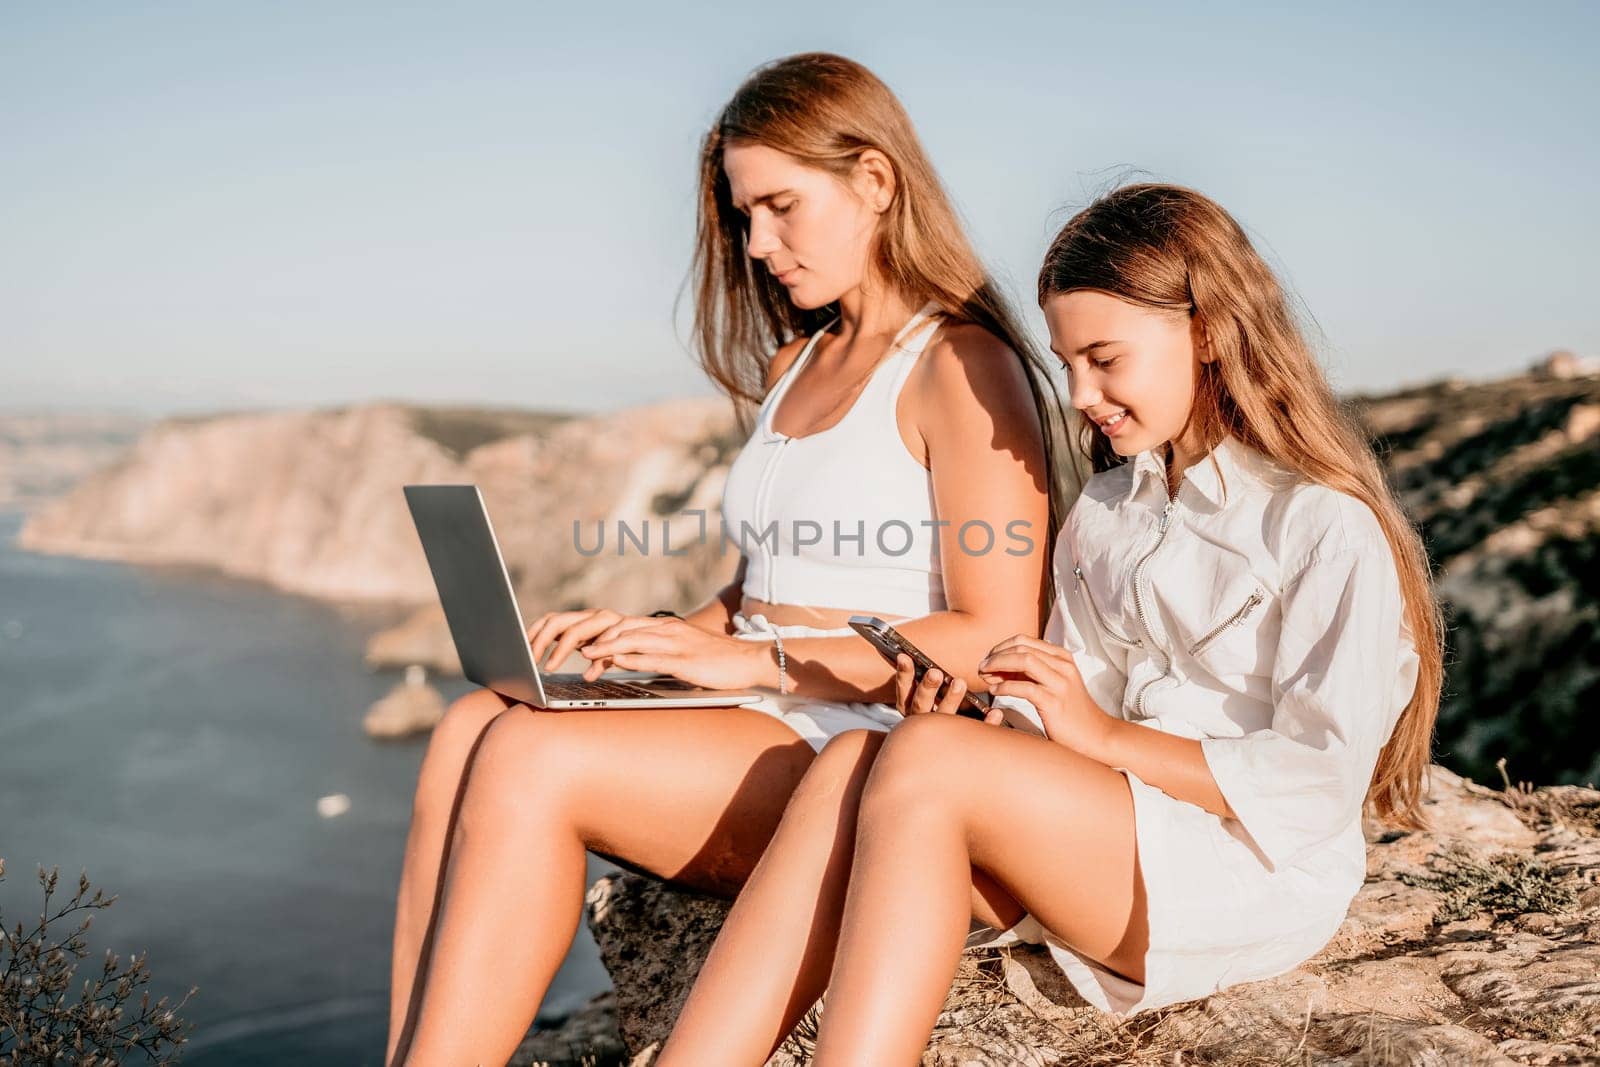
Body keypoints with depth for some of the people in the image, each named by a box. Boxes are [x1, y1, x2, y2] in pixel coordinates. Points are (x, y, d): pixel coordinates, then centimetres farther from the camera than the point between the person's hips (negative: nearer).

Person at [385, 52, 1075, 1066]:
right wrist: (650, 637, 3)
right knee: (475, 725, -17)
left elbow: (997, 640, -14)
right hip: (766, 726, 8)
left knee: (534, 757, -25)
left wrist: (761, 660, -17)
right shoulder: (796, 366, 20)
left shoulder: (962, 369, -6)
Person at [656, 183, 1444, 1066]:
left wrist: (1104, 733, -14)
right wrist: (967, 717, -6)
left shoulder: (1328, 530, -5)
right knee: (852, 763, -24)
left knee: (924, 760, -30)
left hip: (1254, 883, -6)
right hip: (1106, 847, 6)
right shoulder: (1097, 518, 17)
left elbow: (1319, 784, -12)